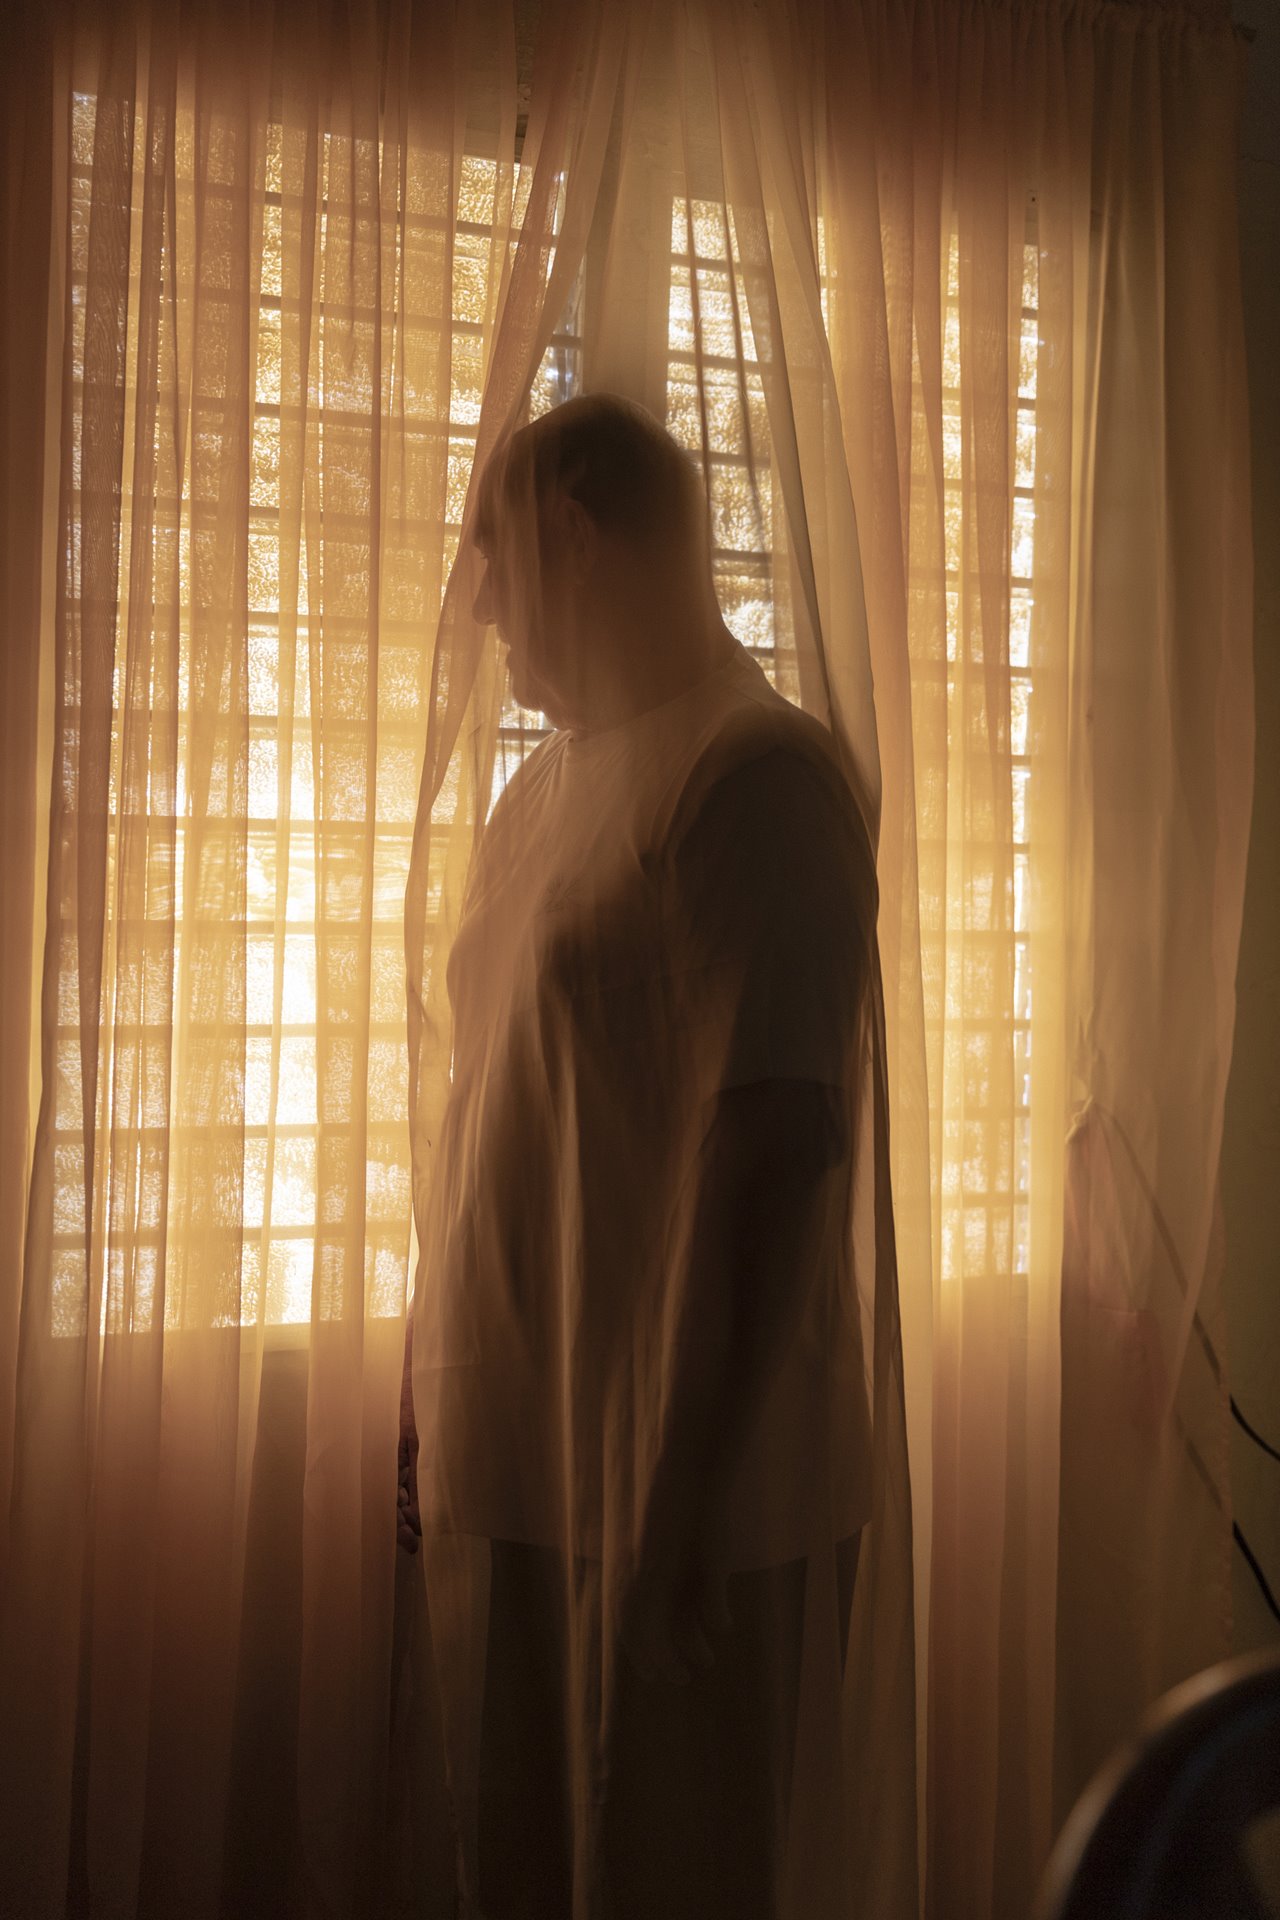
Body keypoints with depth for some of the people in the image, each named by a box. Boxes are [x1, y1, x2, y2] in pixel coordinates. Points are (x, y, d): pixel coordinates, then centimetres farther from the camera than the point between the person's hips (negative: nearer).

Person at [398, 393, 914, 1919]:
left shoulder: (753, 777, -13)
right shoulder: (543, 789, 13)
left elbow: (778, 1144, -20)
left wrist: (683, 1490, -20)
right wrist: (431, 1391, 14)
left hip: (682, 1469, -8)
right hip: (511, 1453, 8)